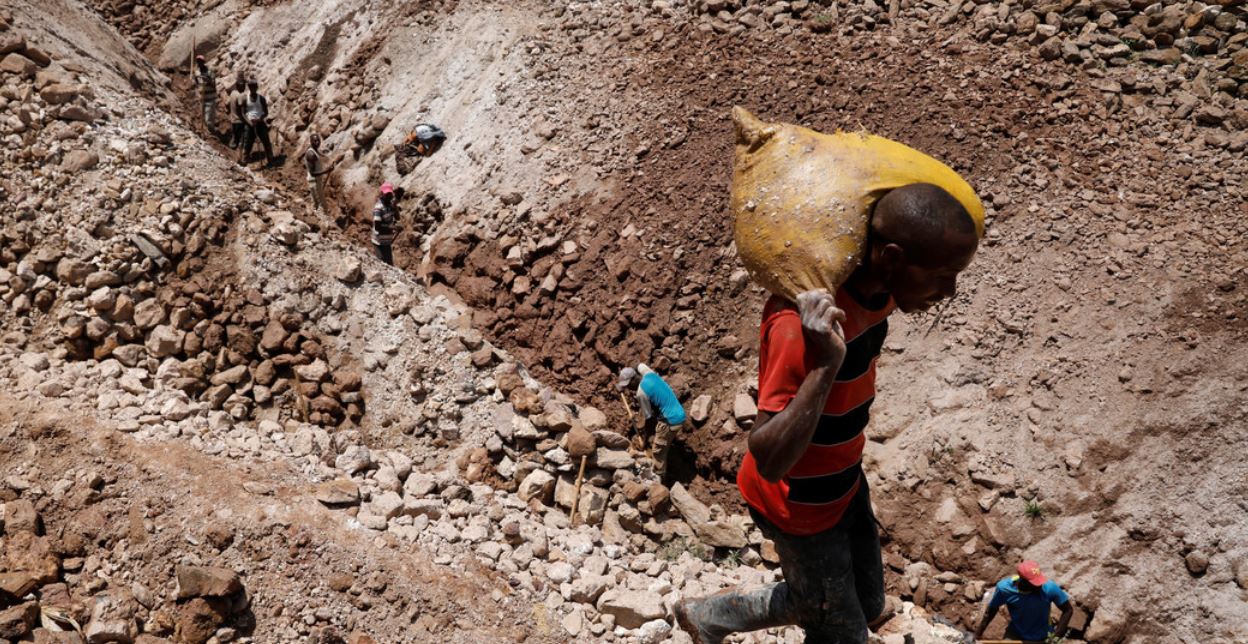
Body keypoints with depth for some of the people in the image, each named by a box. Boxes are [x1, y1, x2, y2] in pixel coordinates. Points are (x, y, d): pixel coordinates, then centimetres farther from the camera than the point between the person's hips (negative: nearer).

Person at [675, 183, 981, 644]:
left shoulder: (874, 288, -11)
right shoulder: (802, 325, -38)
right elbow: (769, 461, -41)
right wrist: (825, 366, -50)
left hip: (844, 481, 8)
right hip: (797, 505, -8)